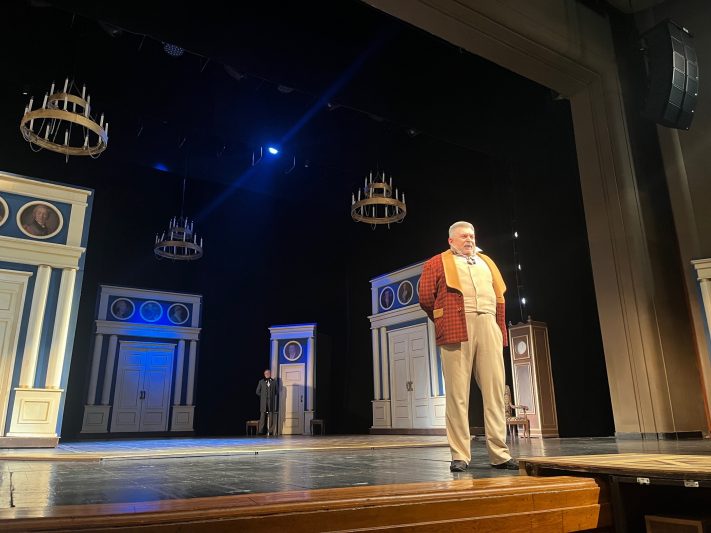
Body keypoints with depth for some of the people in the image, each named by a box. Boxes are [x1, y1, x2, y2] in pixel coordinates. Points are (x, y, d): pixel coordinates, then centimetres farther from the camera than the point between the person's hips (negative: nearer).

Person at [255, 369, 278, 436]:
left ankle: (270, 431, 1)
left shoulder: (274, 382, 9)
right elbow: (258, 392, 10)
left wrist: (273, 396, 4)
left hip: (271, 402, 0)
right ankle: (261, 430, -3)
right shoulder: (261, 382, 9)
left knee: (271, 417, -2)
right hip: (263, 401, 0)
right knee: (263, 415, -5)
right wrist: (263, 396, 7)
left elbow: (277, 392, 11)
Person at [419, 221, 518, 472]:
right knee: (457, 393, -4)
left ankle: (499, 453, 8)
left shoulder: (486, 262, 26)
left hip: (488, 327, 4)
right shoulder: (438, 263, 12)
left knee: (494, 390, 1)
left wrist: (501, 328, 11)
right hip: (457, 329, -4)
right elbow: (426, 297, 3)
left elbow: (500, 297, 21)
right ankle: (459, 455, 1)